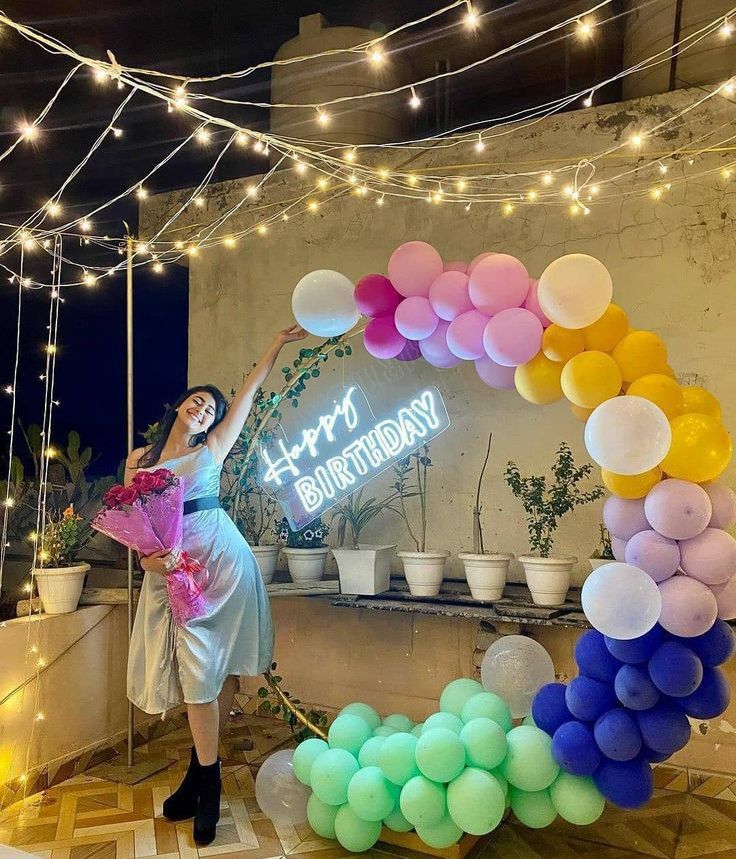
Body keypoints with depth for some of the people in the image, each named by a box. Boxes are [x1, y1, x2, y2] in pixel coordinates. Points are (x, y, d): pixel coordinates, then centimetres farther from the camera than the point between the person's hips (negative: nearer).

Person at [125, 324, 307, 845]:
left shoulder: (212, 450, 8)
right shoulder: (139, 459, 13)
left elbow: (251, 389, 8)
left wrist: (278, 344, 8)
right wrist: (149, 558, -11)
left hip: (220, 561, -1)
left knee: (208, 670, -1)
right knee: (196, 670, 2)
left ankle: (202, 774, 15)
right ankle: (206, 781, 17)